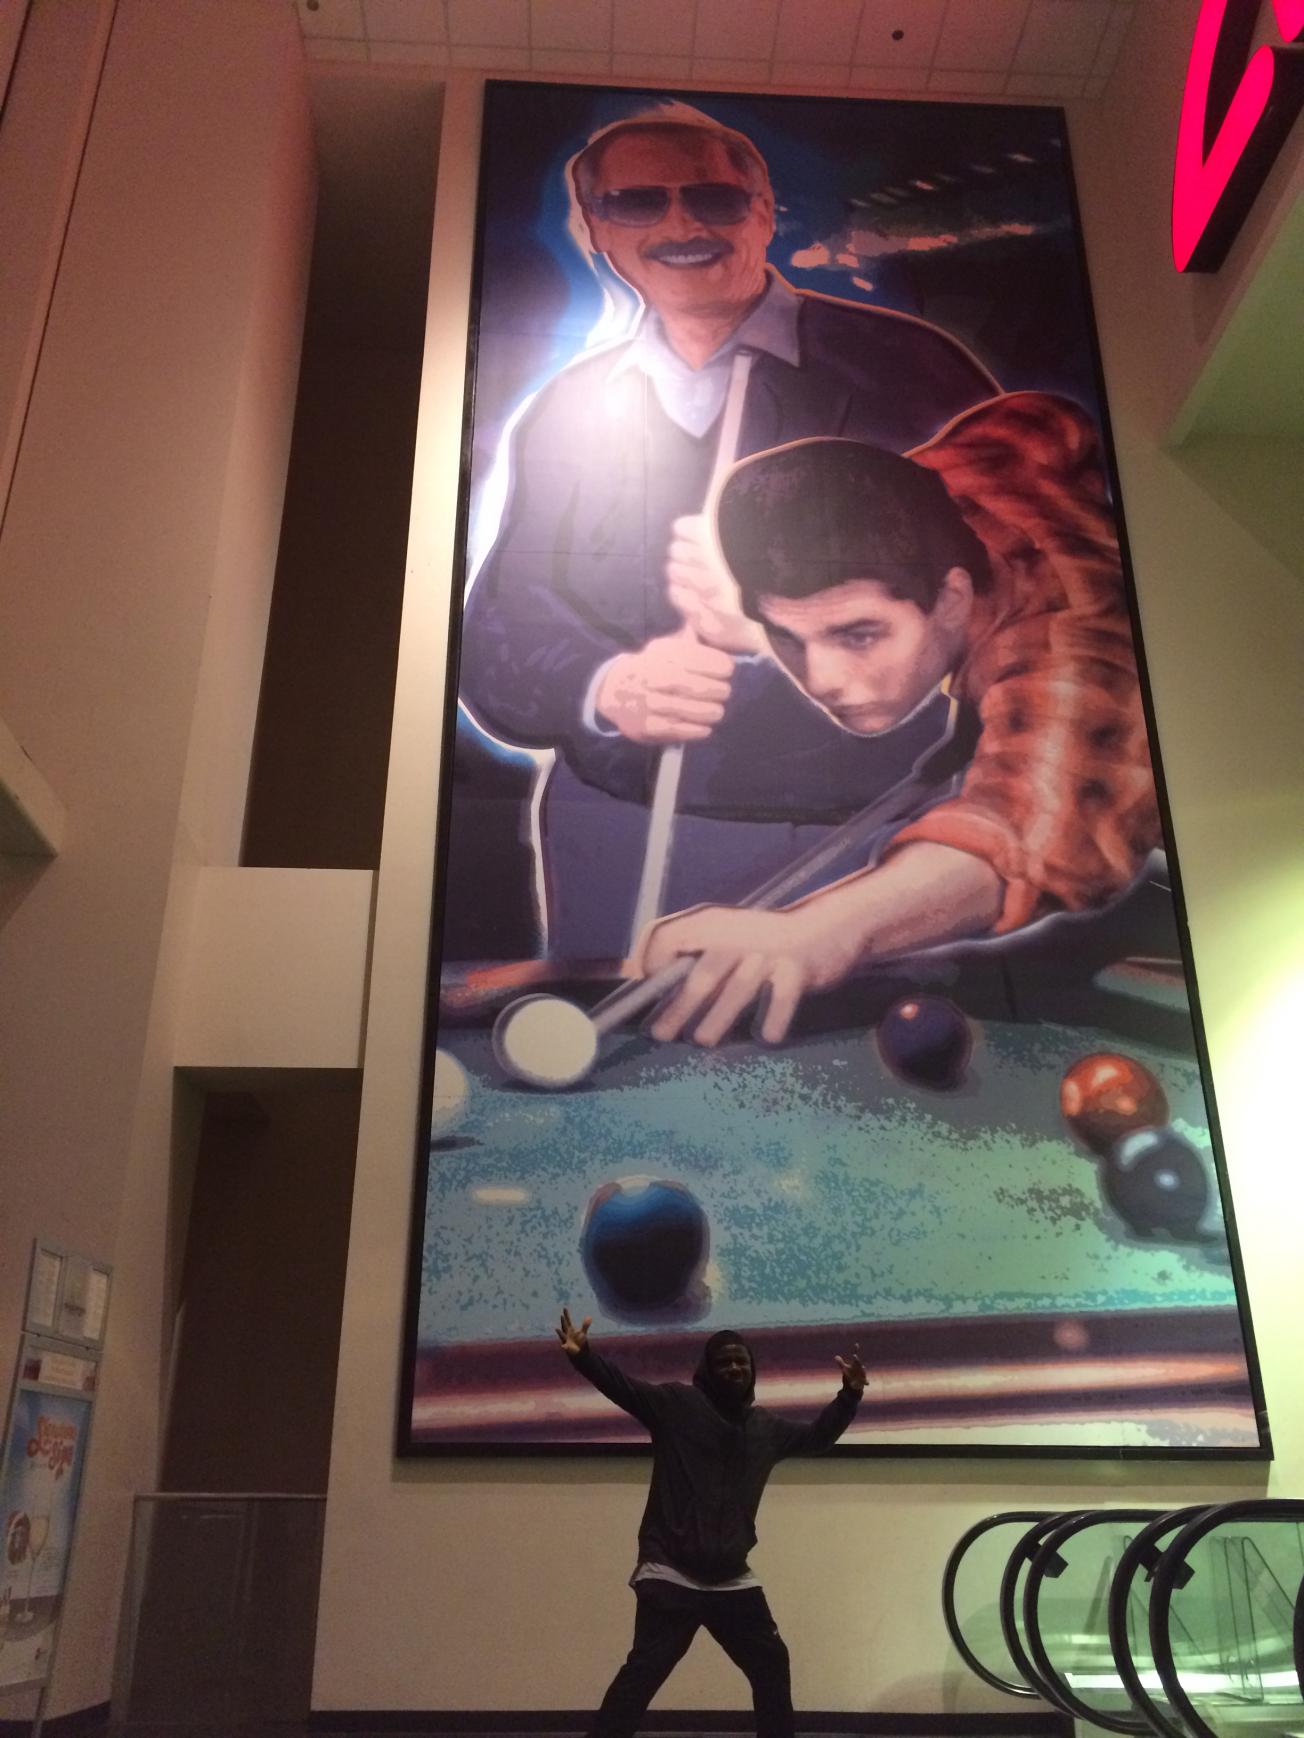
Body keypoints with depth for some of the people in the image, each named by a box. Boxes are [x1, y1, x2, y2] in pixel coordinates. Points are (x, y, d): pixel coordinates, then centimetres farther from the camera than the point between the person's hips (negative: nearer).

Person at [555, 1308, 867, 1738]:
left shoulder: (765, 1425, 11)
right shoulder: (677, 1403, -6)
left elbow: (817, 1436, 25)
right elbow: (621, 1386, -20)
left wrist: (850, 1394, 10)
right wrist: (582, 1355, -39)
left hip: (733, 1582, 6)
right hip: (670, 1578, -6)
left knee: (772, 1665, 17)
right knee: (642, 1672, -13)